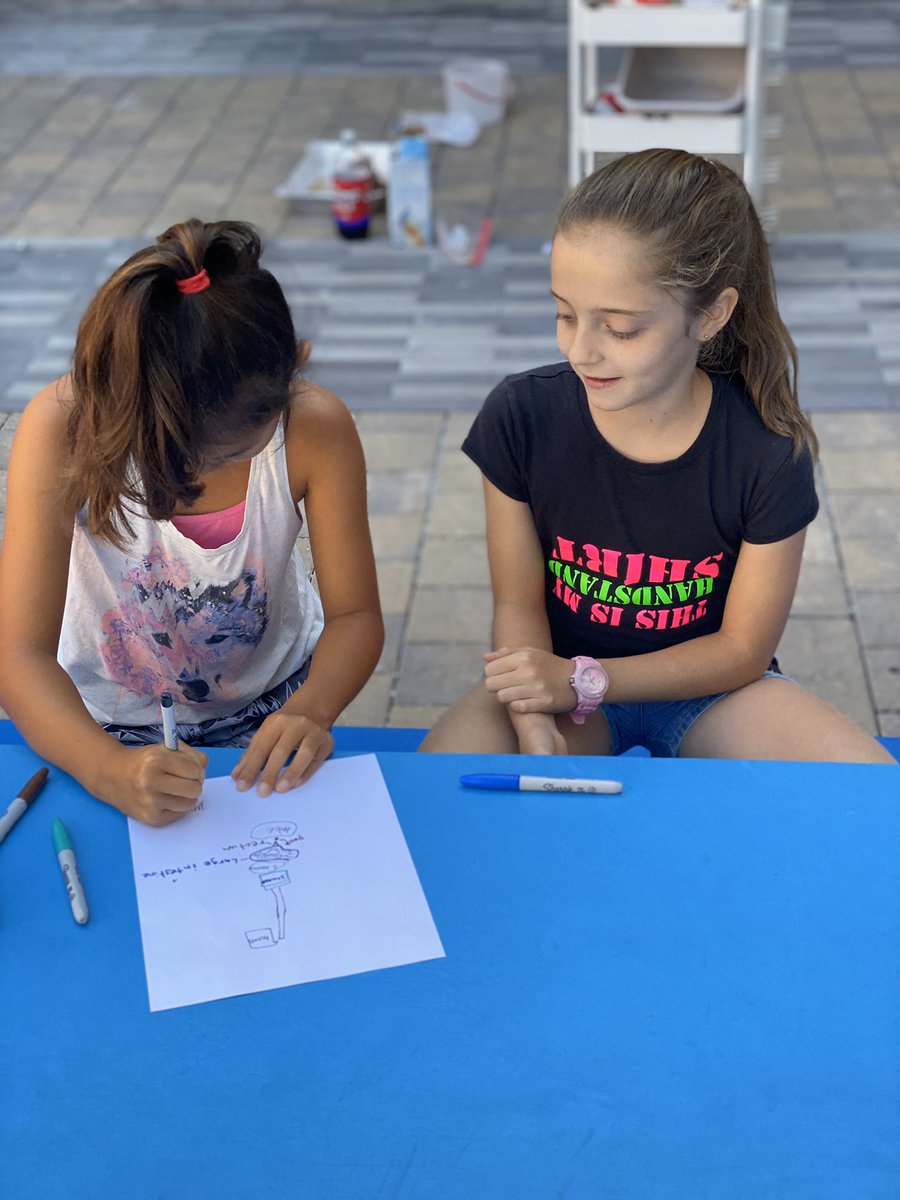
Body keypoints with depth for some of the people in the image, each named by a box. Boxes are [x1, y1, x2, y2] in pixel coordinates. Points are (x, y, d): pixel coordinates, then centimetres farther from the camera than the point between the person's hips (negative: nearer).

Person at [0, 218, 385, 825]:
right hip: (105, 724, -1)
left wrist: (311, 709, -34)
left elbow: (355, 616, -12)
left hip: (269, 709, 1)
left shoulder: (317, 427, -22)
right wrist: (106, 767, -45)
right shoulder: (64, 428, -27)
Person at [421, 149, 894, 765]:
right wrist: (534, 724, -29)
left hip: (708, 688, 0)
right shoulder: (520, 416, -16)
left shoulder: (768, 453, -19)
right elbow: (519, 603, -9)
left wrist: (582, 680, -23)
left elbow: (742, 649, -11)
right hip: (559, 676, 0)